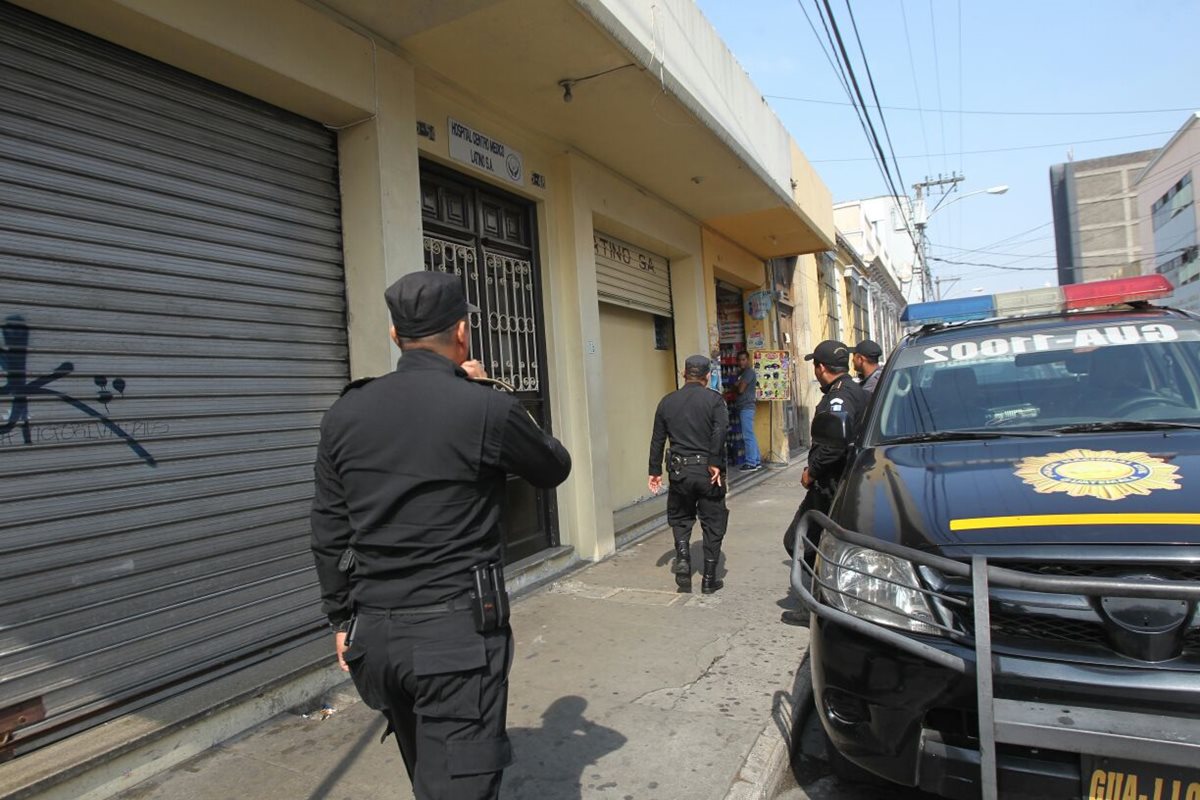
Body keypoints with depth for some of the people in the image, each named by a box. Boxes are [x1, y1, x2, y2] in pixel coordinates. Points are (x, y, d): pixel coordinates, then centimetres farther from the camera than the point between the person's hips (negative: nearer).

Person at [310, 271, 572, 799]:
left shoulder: (345, 414, 1)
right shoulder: (487, 409, -14)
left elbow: (329, 533, 7)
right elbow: (555, 468, 4)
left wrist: (342, 618, 18)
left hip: (375, 633, 6)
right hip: (458, 632, -6)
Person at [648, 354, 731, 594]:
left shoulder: (667, 402, 7)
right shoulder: (714, 399, -3)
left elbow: (657, 440, 8)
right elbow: (720, 431, -19)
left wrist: (655, 471, 14)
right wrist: (715, 463, -15)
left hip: (679, 471, 2)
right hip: (709, 471, -2)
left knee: (680, 519, 21)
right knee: (713, 524, 10)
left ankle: (682, 558, 1)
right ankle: (709, 580, 14)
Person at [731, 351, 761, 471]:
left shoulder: (749, 372, -9)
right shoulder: (742, 373, 20)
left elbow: (740, 389, -14)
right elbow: (737, 388, 19)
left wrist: (736, 385, 5)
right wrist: (737, 386, -1)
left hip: (746, 407, -10)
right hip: (742, 407, 10)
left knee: (748, 436, -9)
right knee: (750, 435, 11)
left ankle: (751, 463, -7)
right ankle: (757, 461, 16)